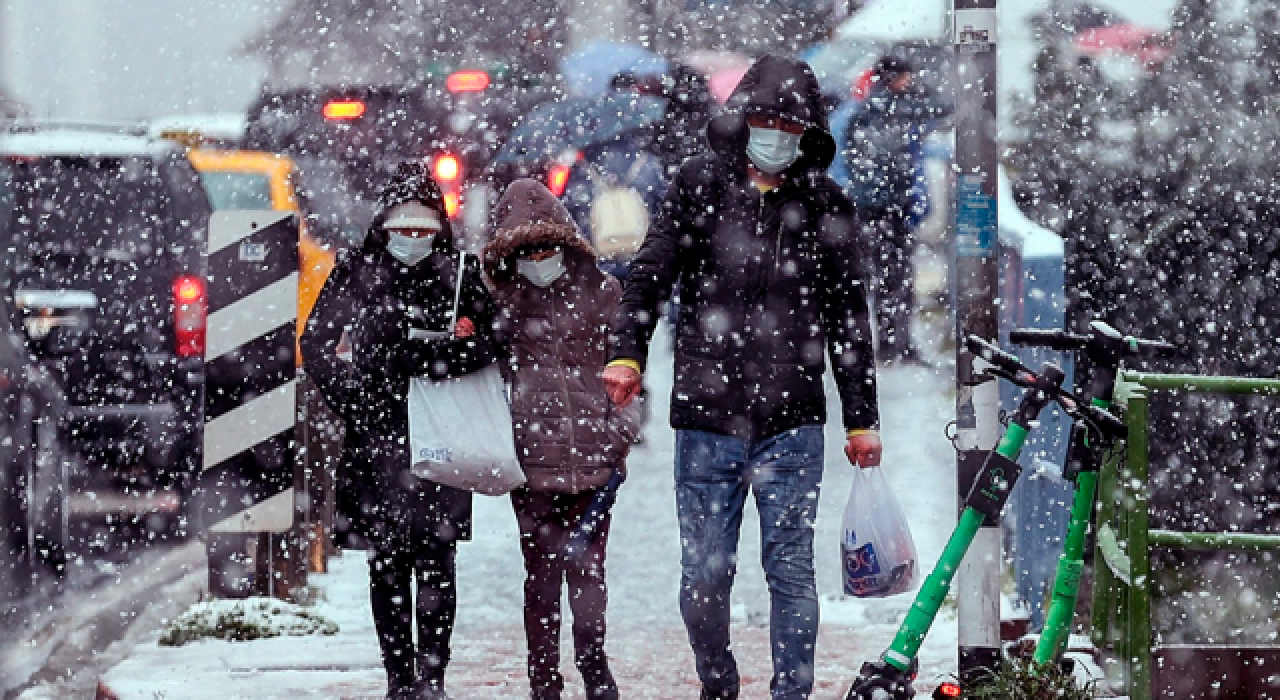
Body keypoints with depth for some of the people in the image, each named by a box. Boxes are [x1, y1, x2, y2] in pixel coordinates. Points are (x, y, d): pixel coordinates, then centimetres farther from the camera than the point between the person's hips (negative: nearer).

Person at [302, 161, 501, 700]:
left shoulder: (461, 277, 6)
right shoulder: (355, 274, 9)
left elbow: (484, 346, -4)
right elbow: (317, 345, 9)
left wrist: (418, 356, -17)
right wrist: (352, 398, -4)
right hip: (376, 437, 1)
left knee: (434, 560, -4)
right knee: (387, 564, 3)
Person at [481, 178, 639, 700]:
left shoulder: (601, 293, 7)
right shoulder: (506, 300, 7)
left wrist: (621, 432, 6)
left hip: (592, 451, 0)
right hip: (532, 455, 0)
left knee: (587, 566, 1)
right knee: (542, 570, 0)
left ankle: (592, 658, 16)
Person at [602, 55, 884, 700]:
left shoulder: (825, 205, 7)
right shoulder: (698, 185, 5)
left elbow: (849, 320, 12)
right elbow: (650, 275, 1)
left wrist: (862, 420, 12)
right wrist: (626, 354, -16)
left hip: (793, 424, 0)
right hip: (706, 418, 0)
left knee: (791, 572, 0)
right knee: (704, 575, 2)